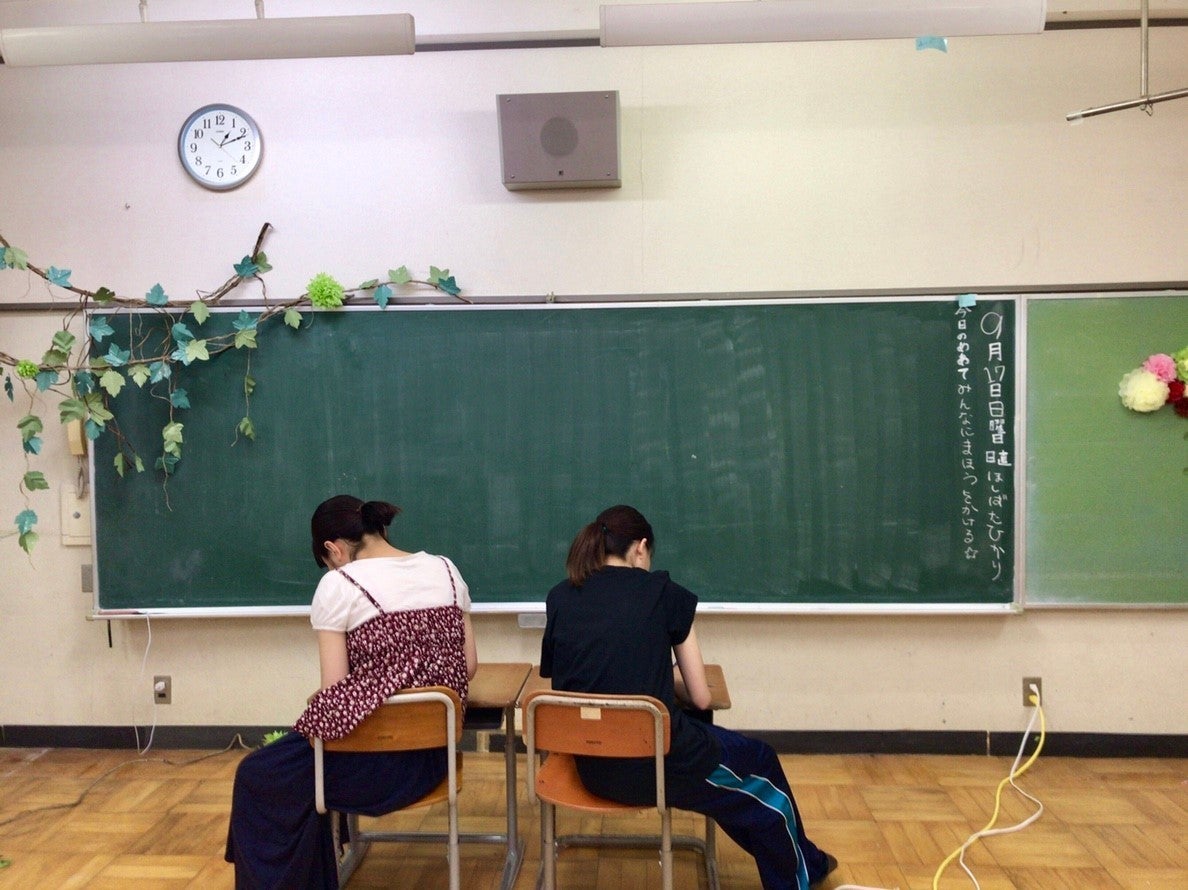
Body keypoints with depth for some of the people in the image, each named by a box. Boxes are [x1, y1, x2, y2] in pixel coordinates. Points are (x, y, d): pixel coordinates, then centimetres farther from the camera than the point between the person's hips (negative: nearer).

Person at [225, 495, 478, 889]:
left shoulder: (338, 584, -10)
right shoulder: (447, 571, 5)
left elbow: (334, 691, -10)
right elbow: (468, 667, 8)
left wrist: (314, 710, 10)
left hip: (373, 760, -7)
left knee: (255, 778, 23)